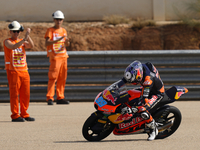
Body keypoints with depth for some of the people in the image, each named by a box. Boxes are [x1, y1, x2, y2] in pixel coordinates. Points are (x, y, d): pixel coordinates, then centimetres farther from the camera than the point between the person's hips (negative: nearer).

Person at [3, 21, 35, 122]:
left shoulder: (22, 42, 15)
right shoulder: (7, 42, -1)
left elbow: (31, 46, -4)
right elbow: (13, 46, -23)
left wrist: (28, 36, -18)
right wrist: (24, 39, -31)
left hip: (24, 71, 5)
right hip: (13, 71, -5)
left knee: (26, 94, 6)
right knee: (14, 94, -5)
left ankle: (24, 114, 15)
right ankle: (15, 115, -3)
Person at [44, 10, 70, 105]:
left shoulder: (63, 31, 17)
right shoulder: (50, 30, -1)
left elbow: (66, 44, 16)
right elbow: (47, 43, -14)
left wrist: (67, 42, -9)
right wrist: (58, 40, -26)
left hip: (63, 56, 6)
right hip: (55, 57, -6)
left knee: (62, 78, 6)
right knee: (53, 77, -12)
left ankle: (60, 98, 11)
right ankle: (50, 98, -14)